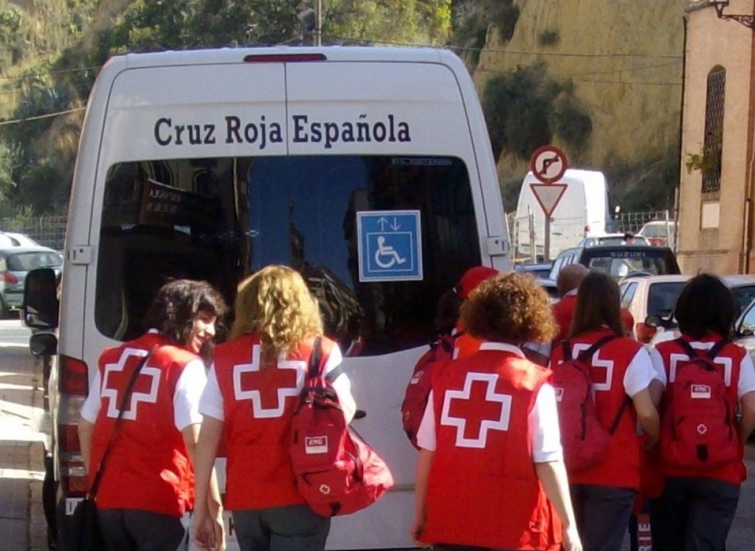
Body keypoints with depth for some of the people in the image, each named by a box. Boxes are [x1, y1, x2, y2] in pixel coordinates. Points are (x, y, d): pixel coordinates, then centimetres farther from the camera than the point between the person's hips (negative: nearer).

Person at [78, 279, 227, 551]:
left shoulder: (112, 358, 14)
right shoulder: (186, 366, -8)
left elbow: (86, 427, 19)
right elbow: (196, 442, -16)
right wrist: (214, 504, -15)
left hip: (110, 498, 7)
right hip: (159, 502, -7)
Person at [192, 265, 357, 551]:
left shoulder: (226, 356, 6)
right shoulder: (321, 351, 1)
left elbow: (208, 438, 3)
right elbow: (344, 413, 1)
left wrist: (201, 507, 8)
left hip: (245, 499, 3)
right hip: (298, 497, -3)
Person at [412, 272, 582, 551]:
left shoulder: (448, 376, 3)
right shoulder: (534, 384, -6)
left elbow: (427, 453, 5)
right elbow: (549, 462, -10)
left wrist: (420, 512, 15)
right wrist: (568, 524, -5)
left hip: (453, 521, 3)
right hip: (514, 526, -3)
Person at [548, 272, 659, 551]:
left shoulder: (560, 353, 3)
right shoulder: (630, 352, -10)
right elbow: (646, 414, -12)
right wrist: (654, 440, 8)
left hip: (569, 470, 4)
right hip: (613, 473, -4)